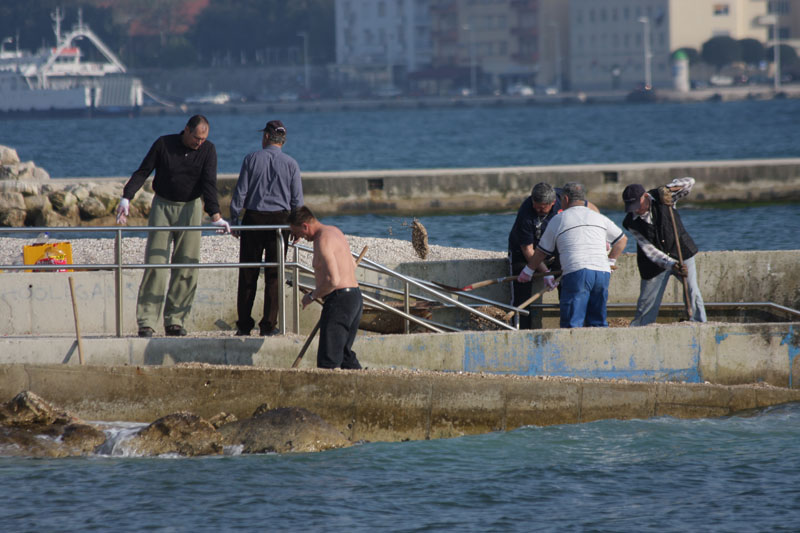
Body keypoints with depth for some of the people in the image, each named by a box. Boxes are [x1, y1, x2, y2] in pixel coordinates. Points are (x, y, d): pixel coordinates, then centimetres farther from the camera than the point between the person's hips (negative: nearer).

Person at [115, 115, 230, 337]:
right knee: (155, 264, -10)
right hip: (162, 206, -1)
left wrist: (215, 215, -20)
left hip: (190, 209, 2)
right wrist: (126, 198, -14)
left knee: (186, 268, -4)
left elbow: (209, 183, -10)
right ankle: (146, 322, -12)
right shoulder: (164, 144, -6)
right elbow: (142, 172, -2)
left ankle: (175, 321, 3)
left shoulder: (207, 150, -3)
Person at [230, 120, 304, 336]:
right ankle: (268, 325, 1)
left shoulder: (252, 159, -2)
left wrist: (234, 220, 5)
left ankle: (244, 324, 6)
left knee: (248, 274, 6)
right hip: (279, 219, 0)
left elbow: (240, 192, -2)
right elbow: (297, 199, 1)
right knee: (274, 275, 4)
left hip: (253, 219, 0)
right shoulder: (291, 164, 0)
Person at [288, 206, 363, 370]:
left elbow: (333, 281, -23)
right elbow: (352, 265, 29)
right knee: (345, 354, 16)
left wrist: (312, 295, -10)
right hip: (355, 297, 10)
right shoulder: (334, 231, 16)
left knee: (328, 359, -11)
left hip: (339, 300, -10)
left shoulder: (323, 241, -15)